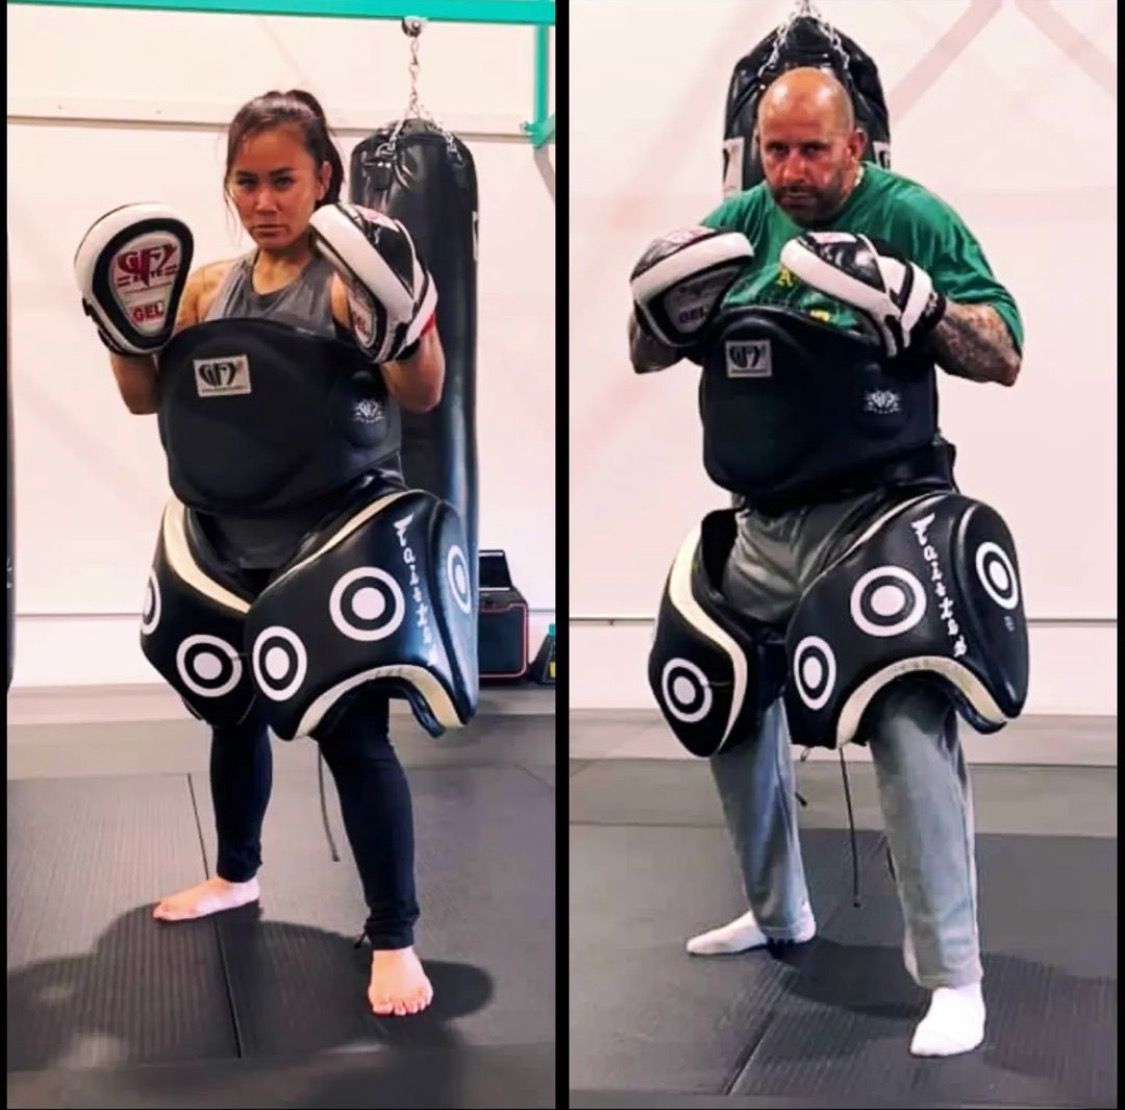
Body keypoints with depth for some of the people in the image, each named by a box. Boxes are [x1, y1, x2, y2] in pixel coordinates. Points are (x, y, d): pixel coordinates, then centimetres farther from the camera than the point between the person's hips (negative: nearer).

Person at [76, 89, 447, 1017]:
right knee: (235, 710, 21)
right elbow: (149, 398, 13)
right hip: (236, 544, 7)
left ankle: (395, 940, 5)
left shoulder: (352, 275, -10)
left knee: (351, 733, -6)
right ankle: (237, 872, 44)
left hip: (338, 542, -6)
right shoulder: (211, 285, 7)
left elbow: (424, 397, -17)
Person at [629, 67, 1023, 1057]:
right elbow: (647, 359, 10)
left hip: (879, 509, -6)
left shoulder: (912, 218, -6)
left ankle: (954, 978, -6)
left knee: (911, 728, -18)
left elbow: (1005, 358, -9)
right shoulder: (741, 221, 7)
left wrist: (914, 306, -26)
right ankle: (778, 912, 38)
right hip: (764, 515, 6)